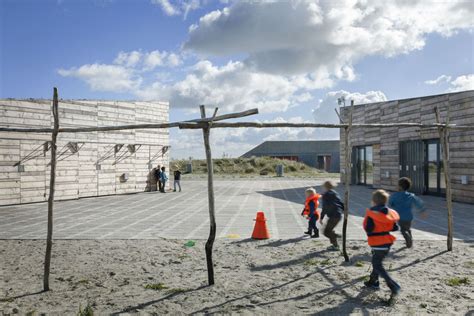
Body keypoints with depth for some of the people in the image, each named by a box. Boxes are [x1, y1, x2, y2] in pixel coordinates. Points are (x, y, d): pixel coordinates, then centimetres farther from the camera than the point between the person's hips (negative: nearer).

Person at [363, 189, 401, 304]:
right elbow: (395, 228, 4)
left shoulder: (371, 213, -17)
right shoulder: (390, 213, 3)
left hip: (378, 243, -8)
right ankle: (373, 282, 36)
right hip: (388, 242, 8)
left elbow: (368, 229, -21)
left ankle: (394, 287, -14)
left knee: (377, 265, -3)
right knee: (377, 262, 24)